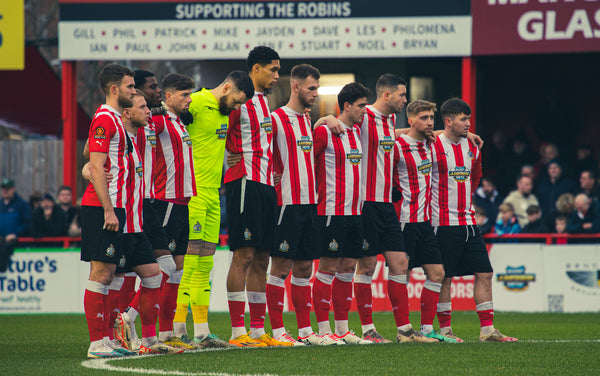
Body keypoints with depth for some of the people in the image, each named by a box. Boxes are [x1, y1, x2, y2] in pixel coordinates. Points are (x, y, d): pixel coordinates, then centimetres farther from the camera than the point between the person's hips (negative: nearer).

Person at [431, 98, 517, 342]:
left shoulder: (472, 147, 11)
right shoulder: (433, 146, -10)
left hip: (468, 221, 7)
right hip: (443, 222, -7)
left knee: (484, 274, 2)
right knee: (444, 277, -3)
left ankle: (487, 330, 4)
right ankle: (445, 330, 5)